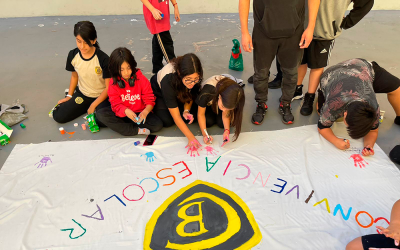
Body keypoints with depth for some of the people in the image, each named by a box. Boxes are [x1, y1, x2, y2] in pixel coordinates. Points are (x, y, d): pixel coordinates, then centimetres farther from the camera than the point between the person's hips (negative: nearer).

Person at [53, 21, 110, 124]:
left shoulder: (103, 59, -22)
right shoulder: (73, 55, -8)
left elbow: (108, 87, -17)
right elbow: (74, 76, 11)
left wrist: (93, 105, -14)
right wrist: (69, 96, 6)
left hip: (101, 96, -4)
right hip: (82, 94, 4)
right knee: (58, 116, -7)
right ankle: (86, 107, 14)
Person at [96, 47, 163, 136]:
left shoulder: (141, 79, -9)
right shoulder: (113, 82, -7)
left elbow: (150, 100, -9)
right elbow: (116, 104, -11)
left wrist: (145, 112, -33)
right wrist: (126, 111, -35)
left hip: (139, 113, -1)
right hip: (123, 113, 1)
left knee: (158, 125, -25)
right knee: (101, 114, -26)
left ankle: (119, 124, -15)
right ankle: (137, 131, -24)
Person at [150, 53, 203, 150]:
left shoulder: (194, 76, -31)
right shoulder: (168, 80, -44)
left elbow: (190, 95, -8)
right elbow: (176, 116, -40)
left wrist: (186, 110, -25)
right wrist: (191, 137, -43)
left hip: (179, 93, 4)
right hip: (159, 93, -4)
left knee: (193, 113, -15)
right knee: (167, 122, -19)